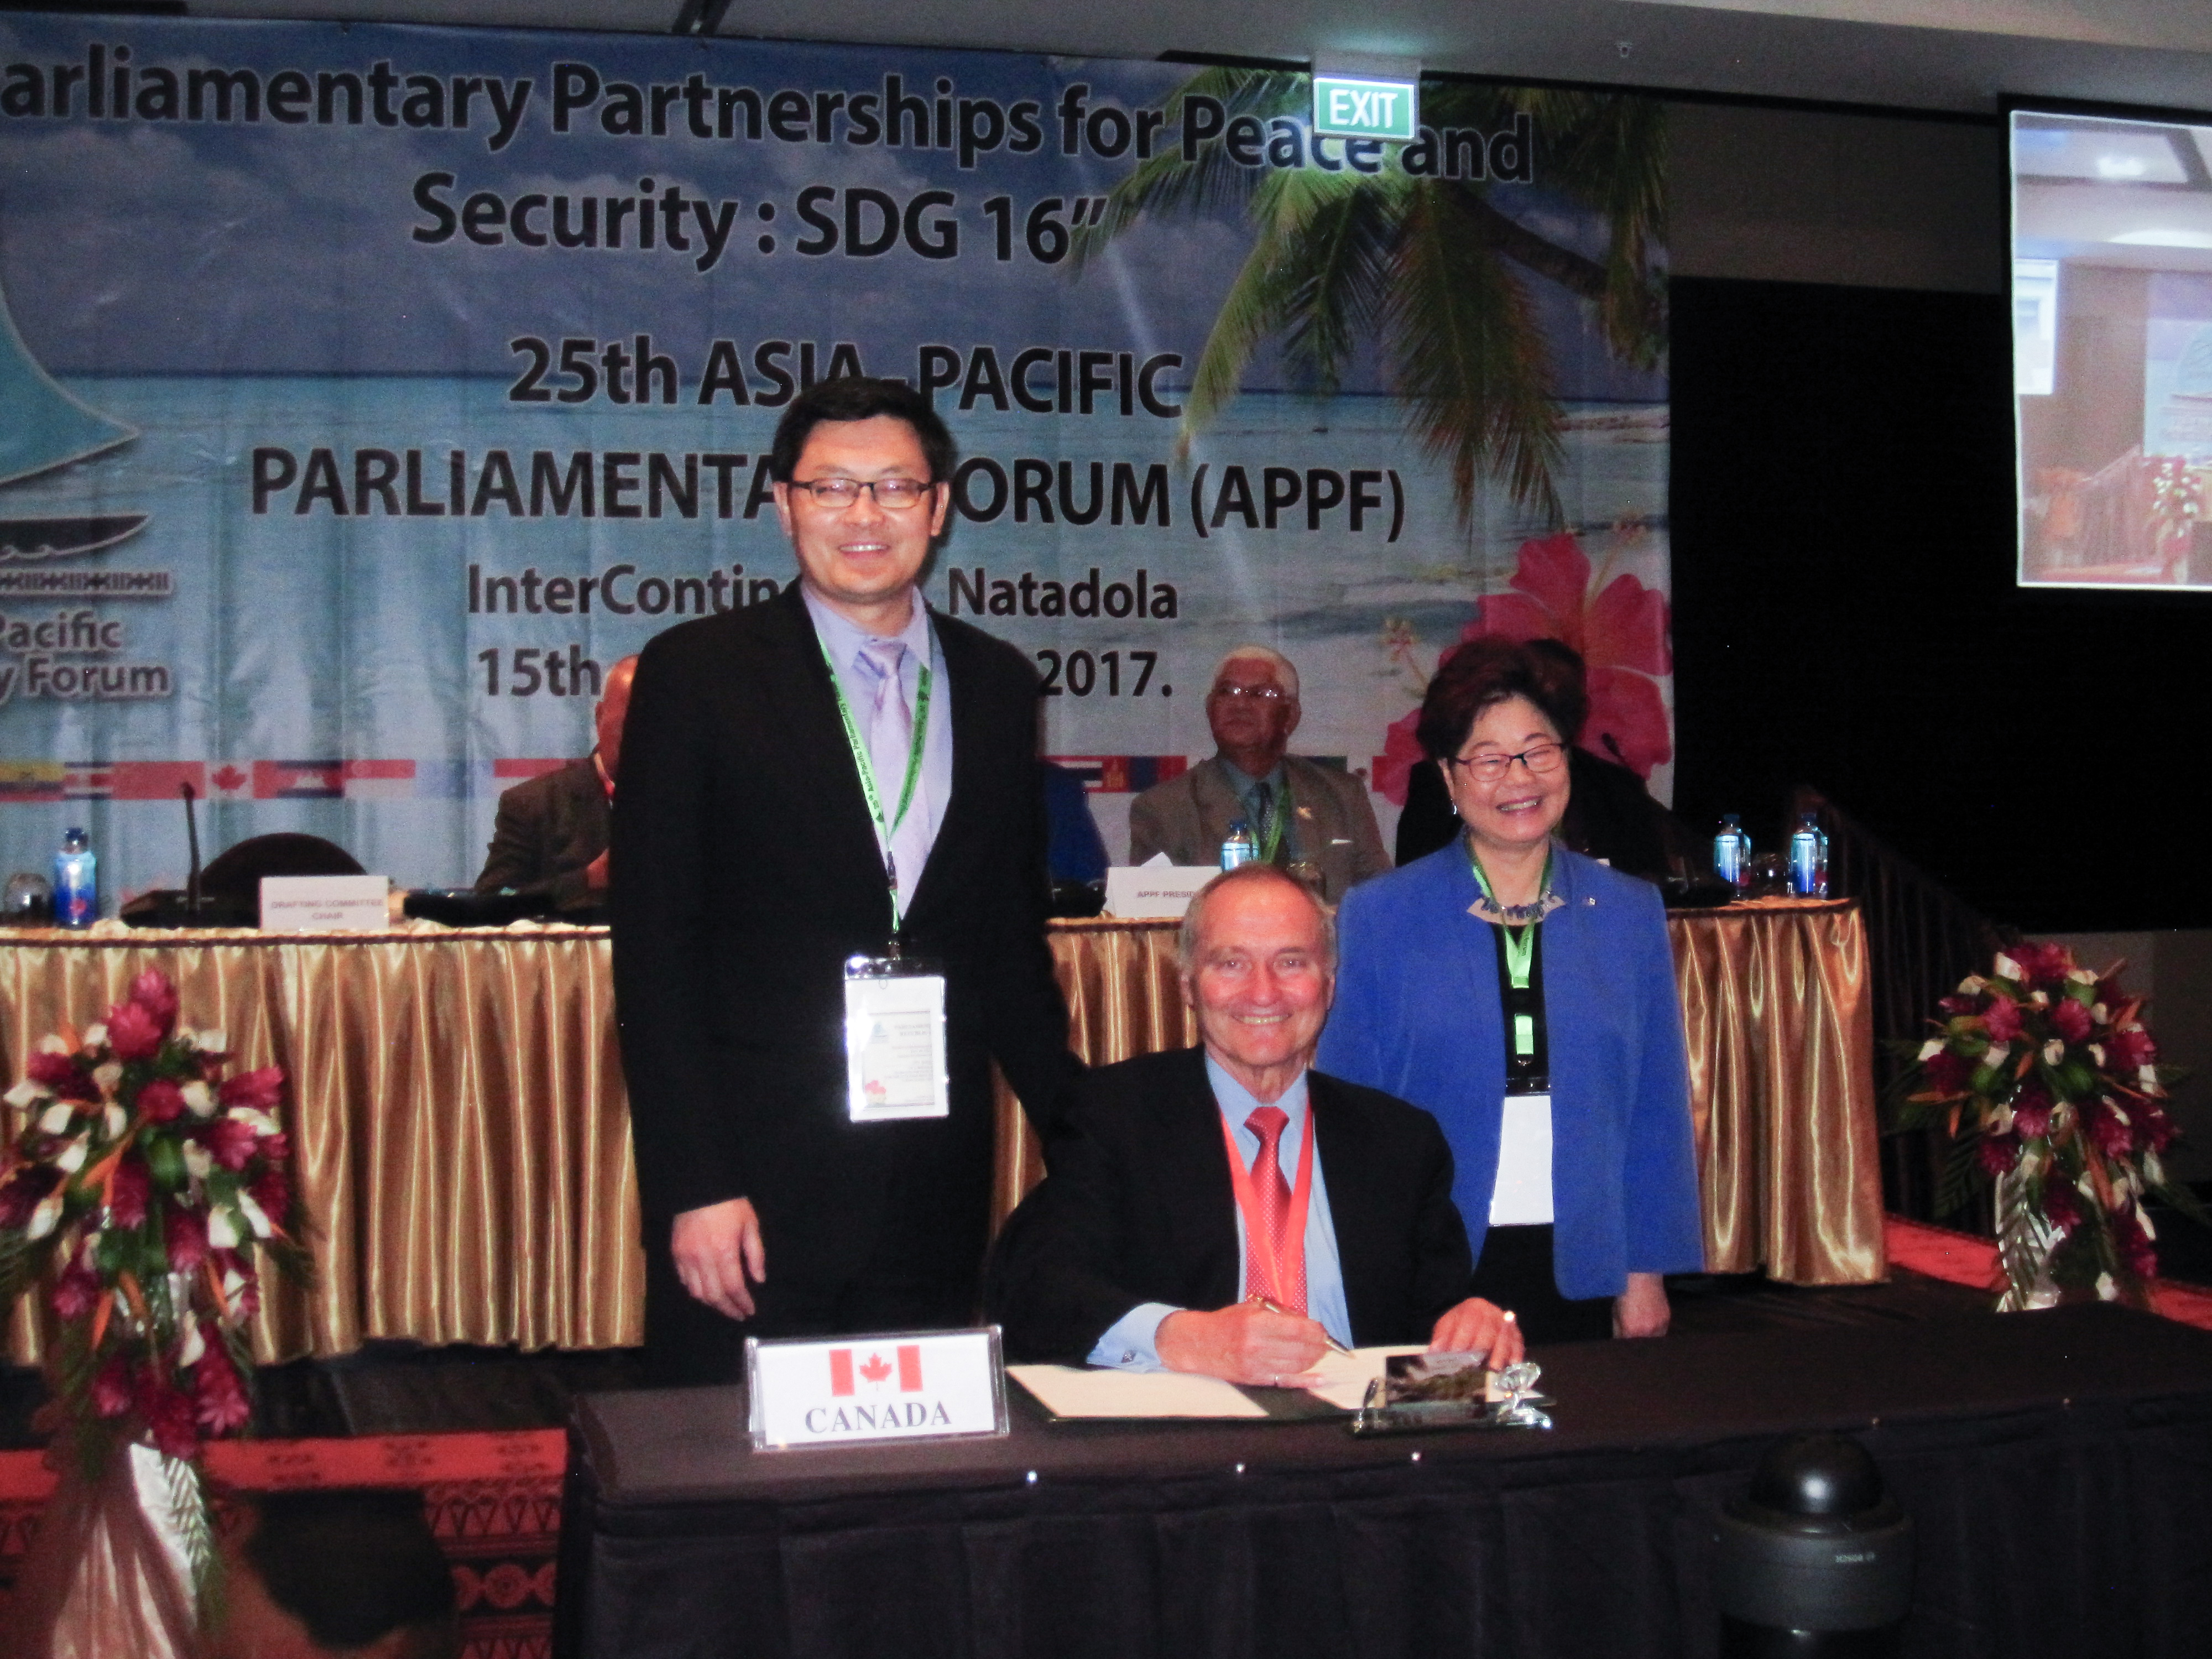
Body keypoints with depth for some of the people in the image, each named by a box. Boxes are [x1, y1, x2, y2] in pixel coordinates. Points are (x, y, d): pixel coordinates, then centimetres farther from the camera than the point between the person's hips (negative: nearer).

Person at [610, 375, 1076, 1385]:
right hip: (750, 1183, -3)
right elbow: (656, 953, -5)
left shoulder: (997, 687, 11)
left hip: (934, 1186, 4)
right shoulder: (697, 674, -1)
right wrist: (694, 1187, -11)